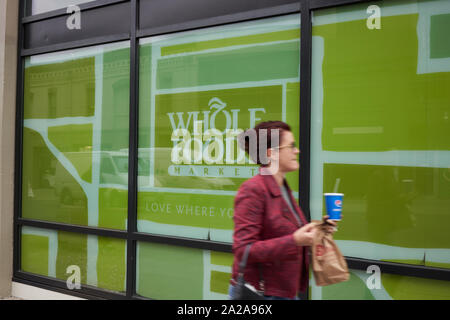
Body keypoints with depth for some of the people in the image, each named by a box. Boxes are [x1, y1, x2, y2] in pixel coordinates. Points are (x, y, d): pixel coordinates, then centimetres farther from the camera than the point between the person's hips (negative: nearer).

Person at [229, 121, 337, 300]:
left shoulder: (283, 189, 10)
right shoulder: (252, 190, -17)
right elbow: (243, 250, -23)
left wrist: (316, 230, 5)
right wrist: (294, 240, -28)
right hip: (259, 292, -8)